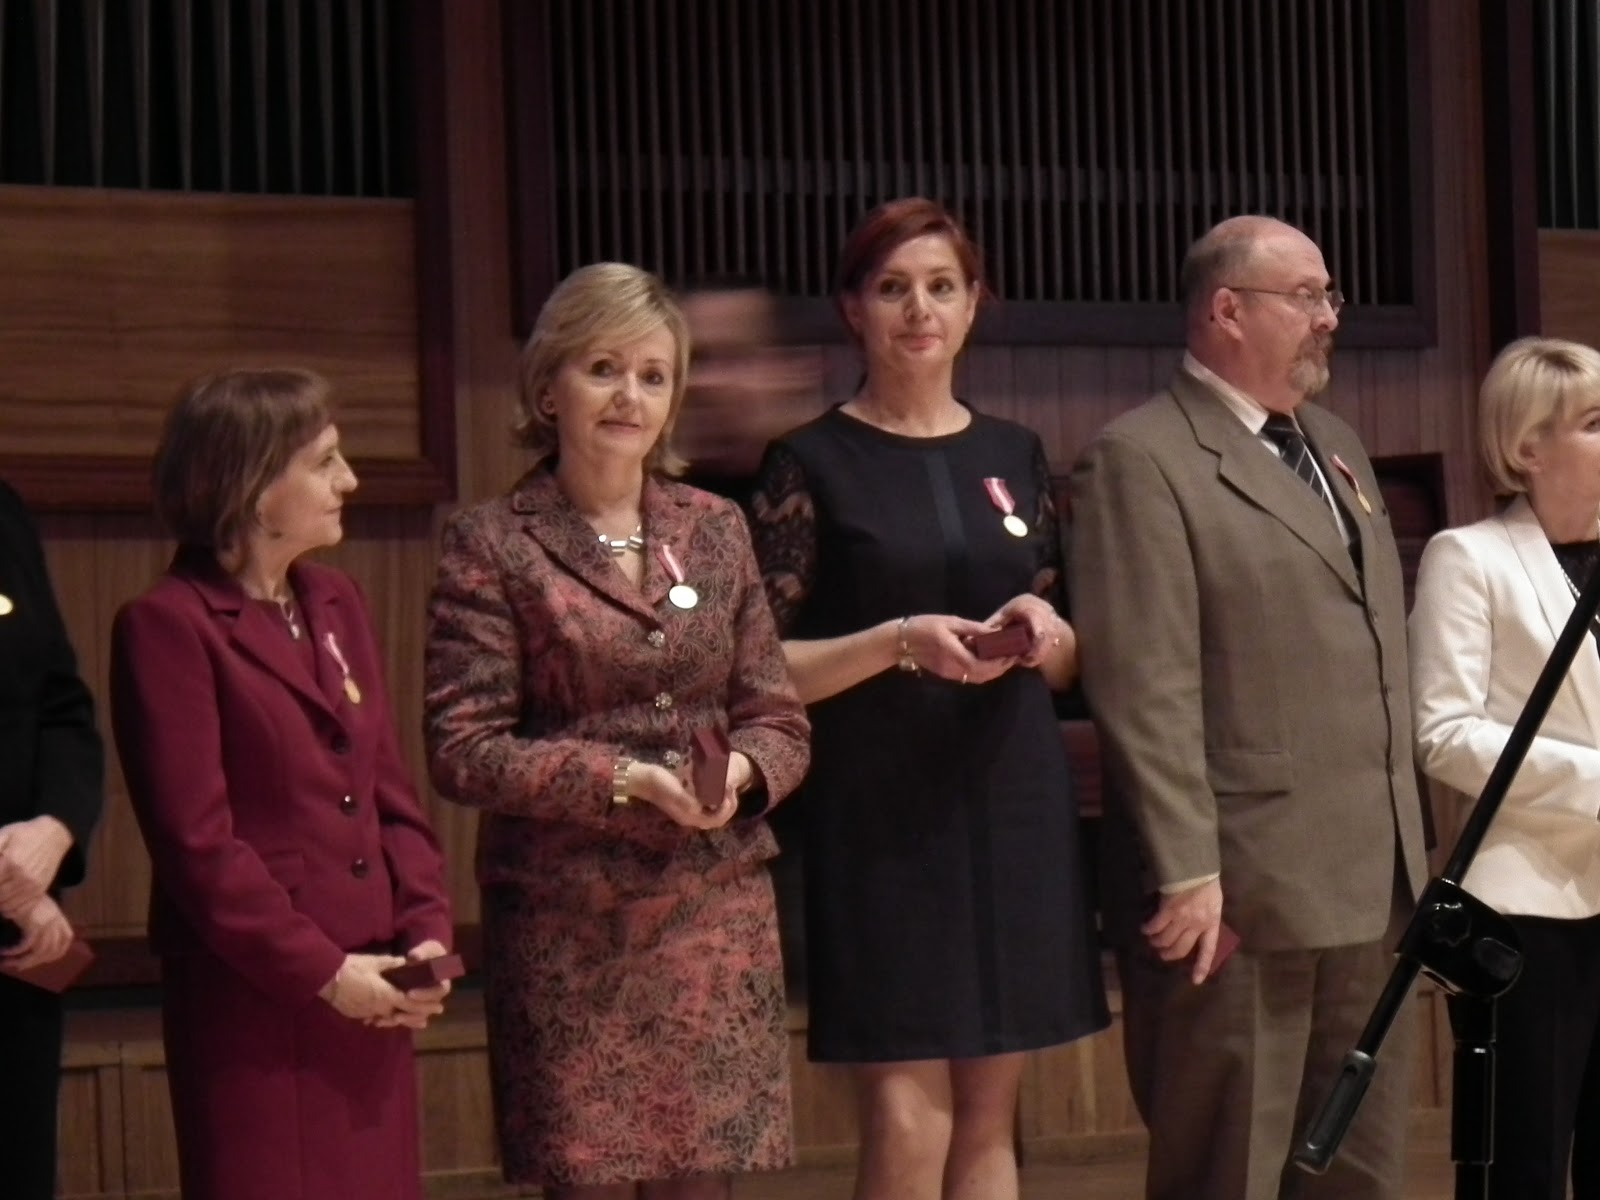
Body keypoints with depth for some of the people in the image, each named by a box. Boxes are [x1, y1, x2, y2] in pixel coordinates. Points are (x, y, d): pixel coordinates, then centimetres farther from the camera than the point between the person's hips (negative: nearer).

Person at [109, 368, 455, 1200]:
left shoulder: (336, 603, 15)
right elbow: (196, 841, -13)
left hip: (368, 997, 7)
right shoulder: (167, 625, -8)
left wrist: (426, 931, 0)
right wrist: (319, 971, -14)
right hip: (253, 1005, -7)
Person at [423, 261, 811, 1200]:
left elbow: (780, 718, 12)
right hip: (569, 923, -3)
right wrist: (623, 779, -17)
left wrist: (741, 769, -10)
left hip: (718, 911, 4)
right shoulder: (492, 544, -1)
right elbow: (463, 750, -6)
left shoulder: (716, 530, 12)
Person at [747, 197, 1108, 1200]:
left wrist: (1047, 631, -5)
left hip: (1015, 806, 4)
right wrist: (898, 642, -19)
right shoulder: (813, 464, 0)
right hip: (881, 817, -4)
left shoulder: (1016, 457, 13)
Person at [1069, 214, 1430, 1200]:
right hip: (1241, 893, -8)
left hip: (1369, 886, 8)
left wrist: (1409, 846, 17)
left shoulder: (1338, 447, 19)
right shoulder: (1142, 460, -9)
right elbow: (1144, 688, -16)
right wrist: (1185, 873, -20)